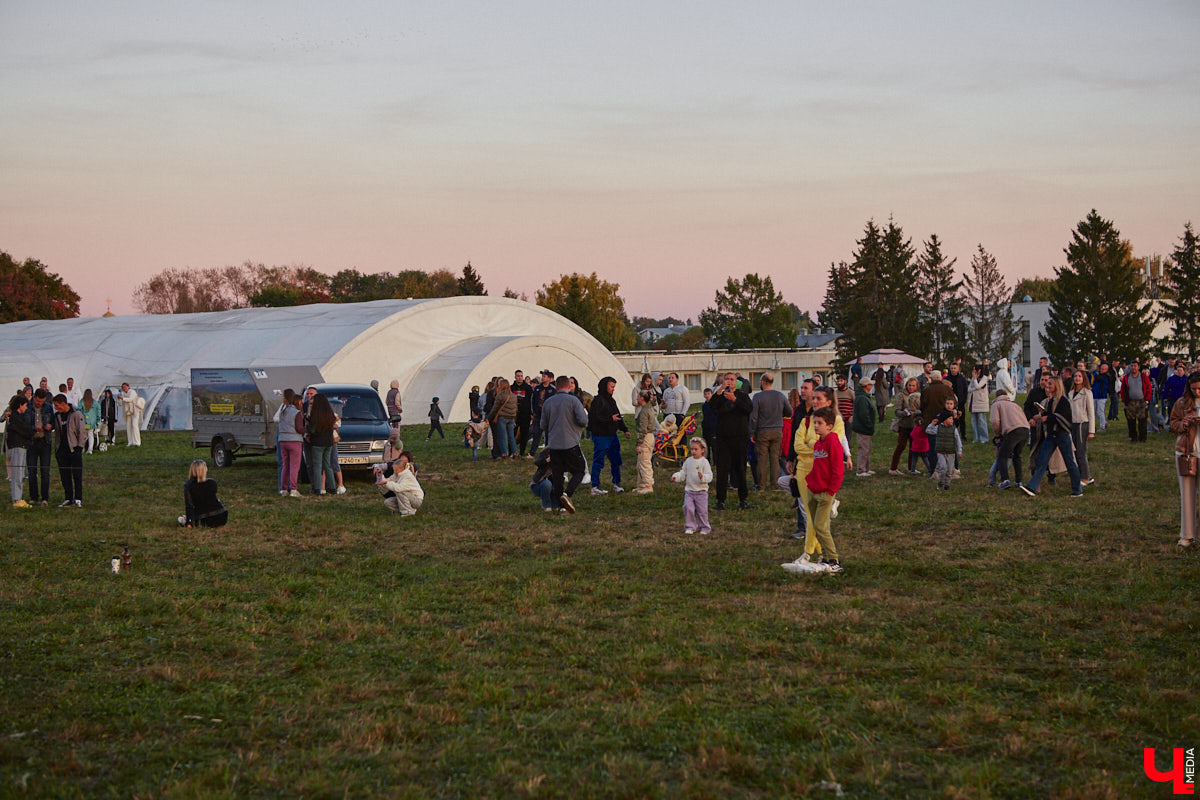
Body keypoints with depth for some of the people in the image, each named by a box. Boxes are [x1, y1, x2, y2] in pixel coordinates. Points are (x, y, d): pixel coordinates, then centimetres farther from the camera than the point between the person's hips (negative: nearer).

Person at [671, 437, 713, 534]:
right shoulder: (688, 461, 5)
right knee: (688, 508, -6)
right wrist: (676, 477, -5)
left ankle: (704, 527, 18)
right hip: (689, 490, 4)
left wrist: (703, 477, -32)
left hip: (701, 491, -4)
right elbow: (683, 473, 13)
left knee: (702, 510, 1)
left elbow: (709, 476, -12)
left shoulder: (704, 462, -8)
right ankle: (690, 527, 7)